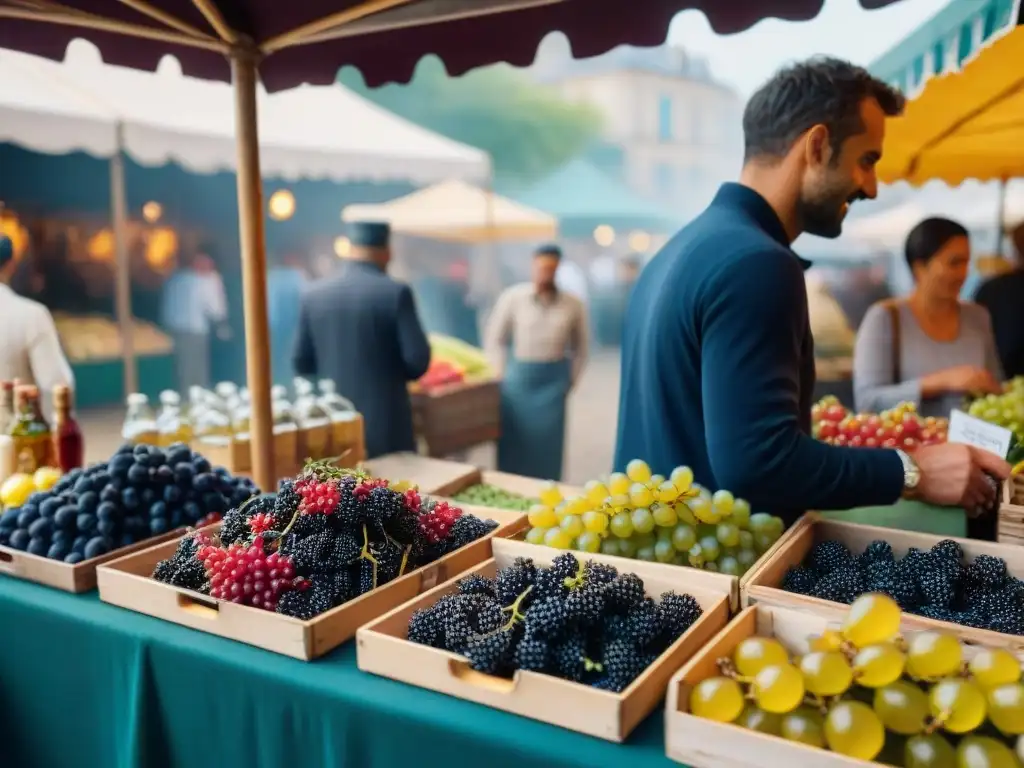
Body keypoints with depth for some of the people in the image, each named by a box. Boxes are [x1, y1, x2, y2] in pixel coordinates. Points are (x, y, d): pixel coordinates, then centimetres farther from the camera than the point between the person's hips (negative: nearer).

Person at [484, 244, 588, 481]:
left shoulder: (572, 304, -1)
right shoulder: (512, 297, -5)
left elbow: (580, 346, 11)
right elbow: (494, 338, 4)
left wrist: (571, 379, 6)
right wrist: (502, 373, 1)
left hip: (554, 378, 1)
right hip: (518, 376, -1)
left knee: (547, 445, 2)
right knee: (513, 443, 3)